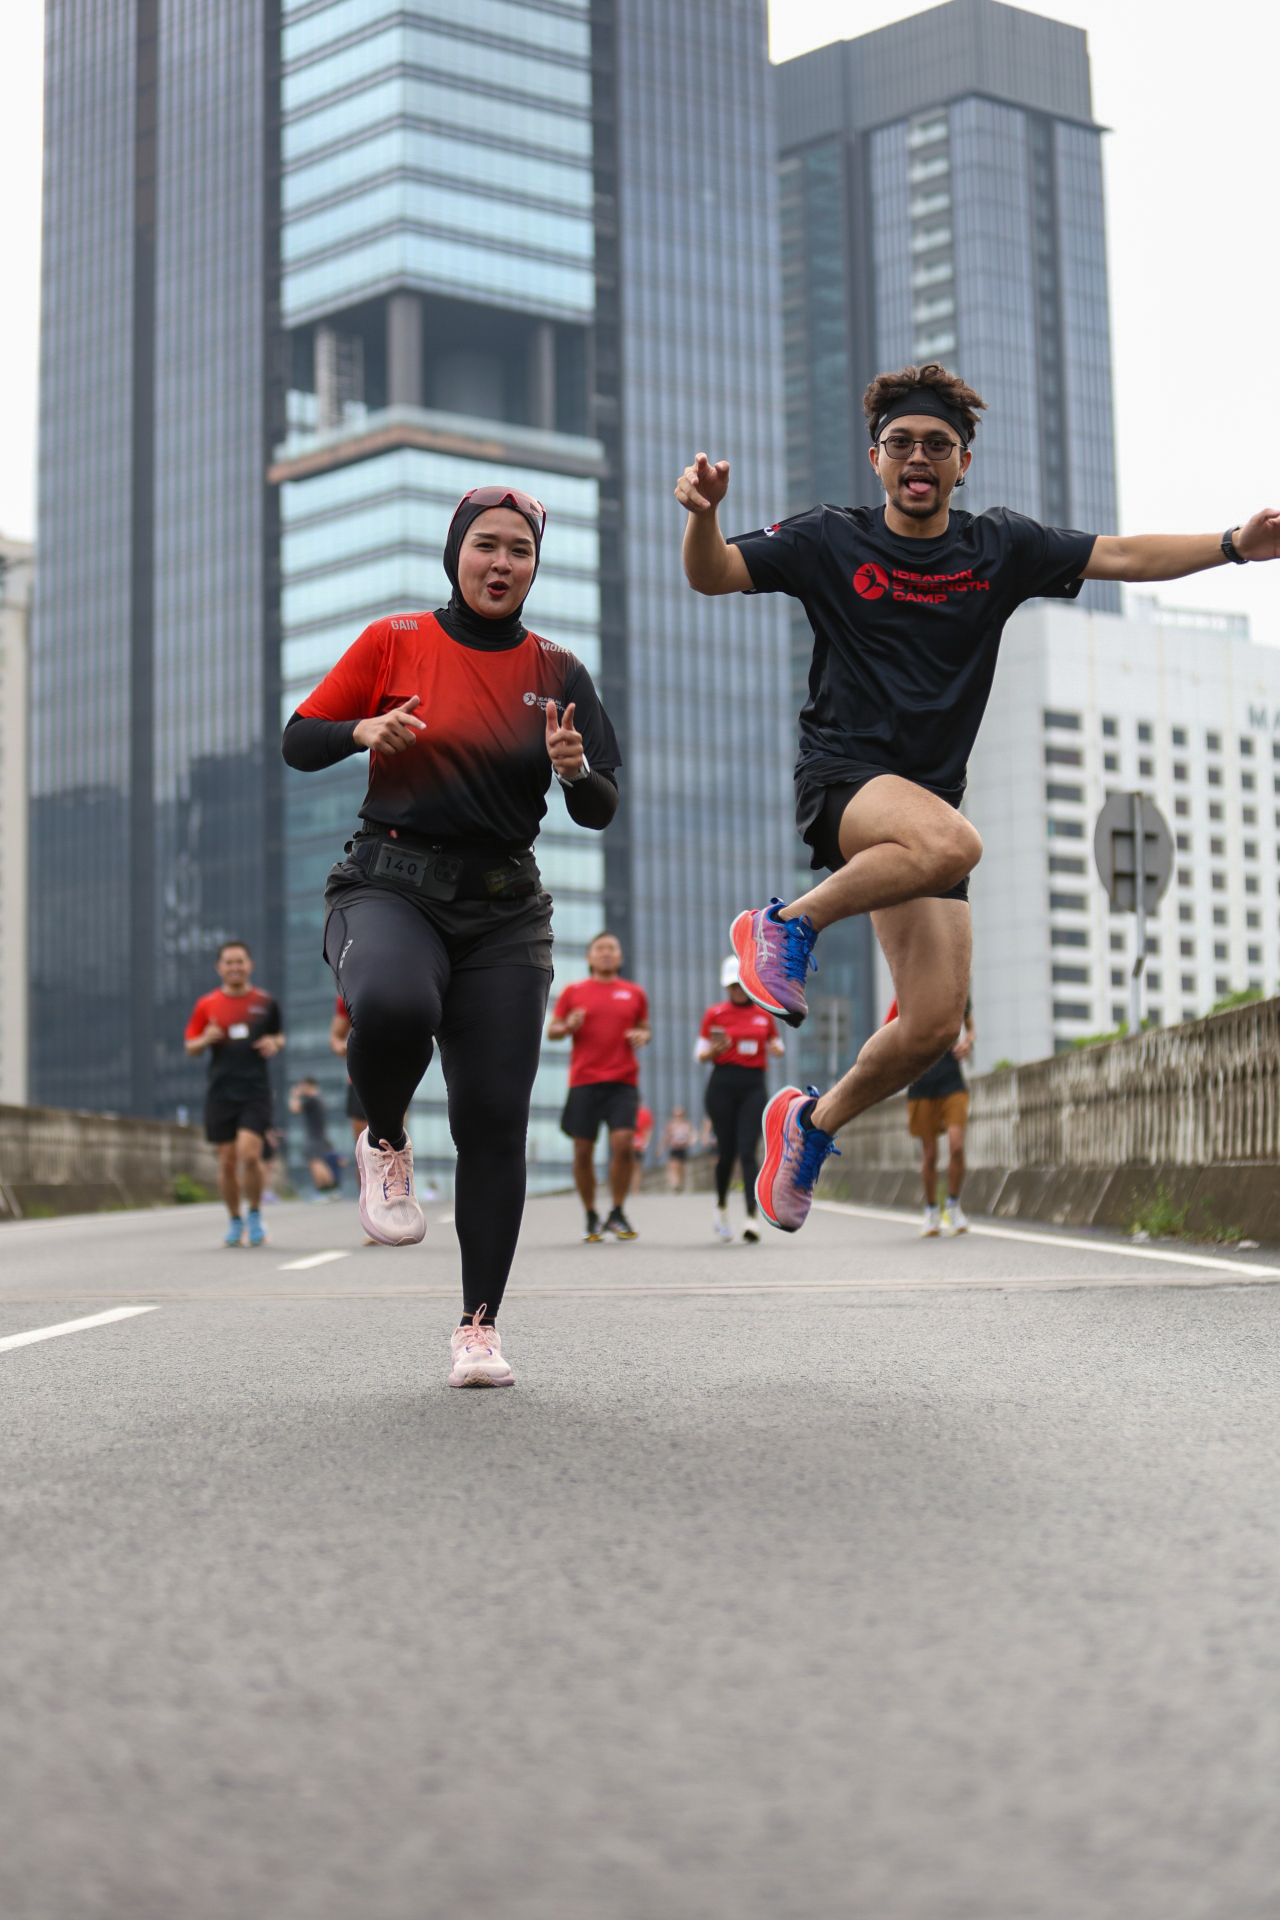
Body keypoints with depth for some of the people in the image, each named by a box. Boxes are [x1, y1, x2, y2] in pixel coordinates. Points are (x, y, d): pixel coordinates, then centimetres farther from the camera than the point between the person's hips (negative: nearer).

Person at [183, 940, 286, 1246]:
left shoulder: (265, 1002, 7)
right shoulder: (206, 1005, 6)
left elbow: (279, 1035, 21)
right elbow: (190, 1048, 11)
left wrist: (275, 1044, -2)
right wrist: (206, 1040, -10)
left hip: (255, 1090, -1)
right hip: (221, 1091, 1)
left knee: (249, 1153, -16)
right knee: (227, 1159, 3)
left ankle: (255, 1213, 4)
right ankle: (234, 1220, 19)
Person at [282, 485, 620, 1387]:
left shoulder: (558, 672, 7)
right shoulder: (395, 643, 4)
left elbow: (601, 811, 3)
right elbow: (298, 743, 7)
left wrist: (575, 771, -20)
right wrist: (365, 731, -13)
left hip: (504, 910, 2)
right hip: (390, 887, -2)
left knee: (494, 1119, -5)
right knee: (393, 1007, -36)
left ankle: (481, 1325, 7)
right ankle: (385, 1143, -3)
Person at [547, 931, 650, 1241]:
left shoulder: (634, 993, 12)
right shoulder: (574, 991, 8)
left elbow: (644, 1028, 21)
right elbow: (551, 1031, 10)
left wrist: (643, 1036, -2)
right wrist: (569, 1026, -11)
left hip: (623, 1081, 0)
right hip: (584, 1080, 0)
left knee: (623, 1143, -15)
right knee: (583, 1151, 0)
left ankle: (617, 1214, 1)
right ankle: (591, 1217, 16)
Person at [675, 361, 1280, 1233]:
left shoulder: (1001, 547, 7)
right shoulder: (830, 540, -1)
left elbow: (1121, 555, 2)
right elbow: (713, 575, -7)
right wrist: (704, 513, -29)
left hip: (927, 797, 4)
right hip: (841, 779, -4)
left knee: (934, 1026, -3)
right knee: (953, 842, -38)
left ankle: (815, 1119, 24)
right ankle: (787, 924, -16)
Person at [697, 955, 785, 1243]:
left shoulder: (764, 1014, 10)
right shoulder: (715, 1014, 4)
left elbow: (776, 1045, 21)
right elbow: (702, 1053, 8)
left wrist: (777, 1048, -3)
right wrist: (714, 1050, -14)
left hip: (754, 1087, 0)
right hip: (723, 1085, 0)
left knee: (747, 1152, -11)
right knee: (726, 1151, 3)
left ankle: (752, 1218, -16)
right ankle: (721, 1207, 28)